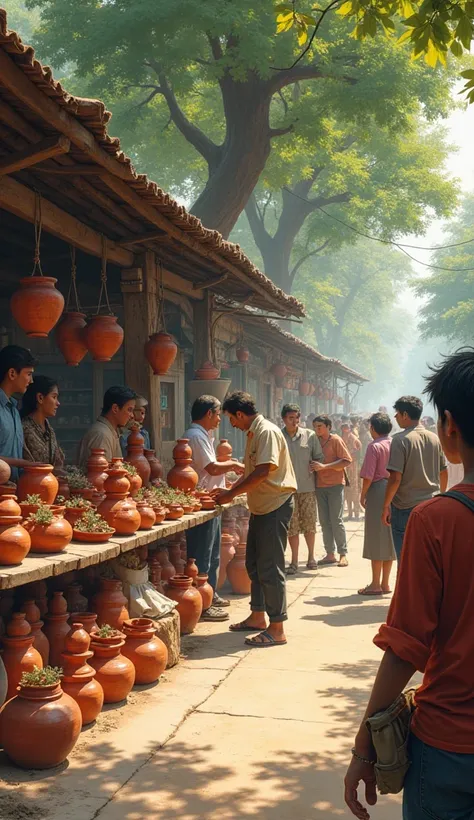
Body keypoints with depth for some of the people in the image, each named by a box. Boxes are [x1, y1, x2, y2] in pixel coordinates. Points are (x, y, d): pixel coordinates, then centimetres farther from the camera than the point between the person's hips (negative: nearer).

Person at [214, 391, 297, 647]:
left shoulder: (267, 432, -17)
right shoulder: (252, 434, 14)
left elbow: (262, 472, -25)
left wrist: (231, 494, -18)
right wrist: (229, 490, 9)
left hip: (275, 505, -10)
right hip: (261, 507, 10)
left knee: (270, 568, -7)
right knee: (254, 564, 17)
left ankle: (276, 629, -1)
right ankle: (258, 616, 29)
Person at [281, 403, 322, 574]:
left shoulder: (310, 436, 3)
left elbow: (319, 458, 10)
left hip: (307, 487, 1)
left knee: (309, 523, 7)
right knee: (292, 526, 3)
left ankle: (311, 556, 26)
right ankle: (294, 562, 12)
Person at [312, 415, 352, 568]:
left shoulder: (336, 440, -4)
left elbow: (346, 460, -11)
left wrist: (324, 466, -19)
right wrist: (313, 467, -4)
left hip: (335, 484, -5)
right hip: (320, 485, 5)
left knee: (336, 521, -5)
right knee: (324, 521, 6)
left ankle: (343, 554, 2)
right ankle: (330, 554, 12)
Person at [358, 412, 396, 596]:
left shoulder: (374, 446, -12)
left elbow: (368, 476, -16)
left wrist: (363, 495, -3)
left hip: (378, 492, -6)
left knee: (376, 538, 1)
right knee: (390, 538, 12)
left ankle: (376, 584, 5)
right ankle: (385, 583, 18)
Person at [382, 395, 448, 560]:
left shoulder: (401, 439, -13)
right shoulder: (434, 438, 5)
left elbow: (395, 478, -17)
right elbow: (444, 473, 13)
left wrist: (386, 505, -7)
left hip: (405, 508, -5)